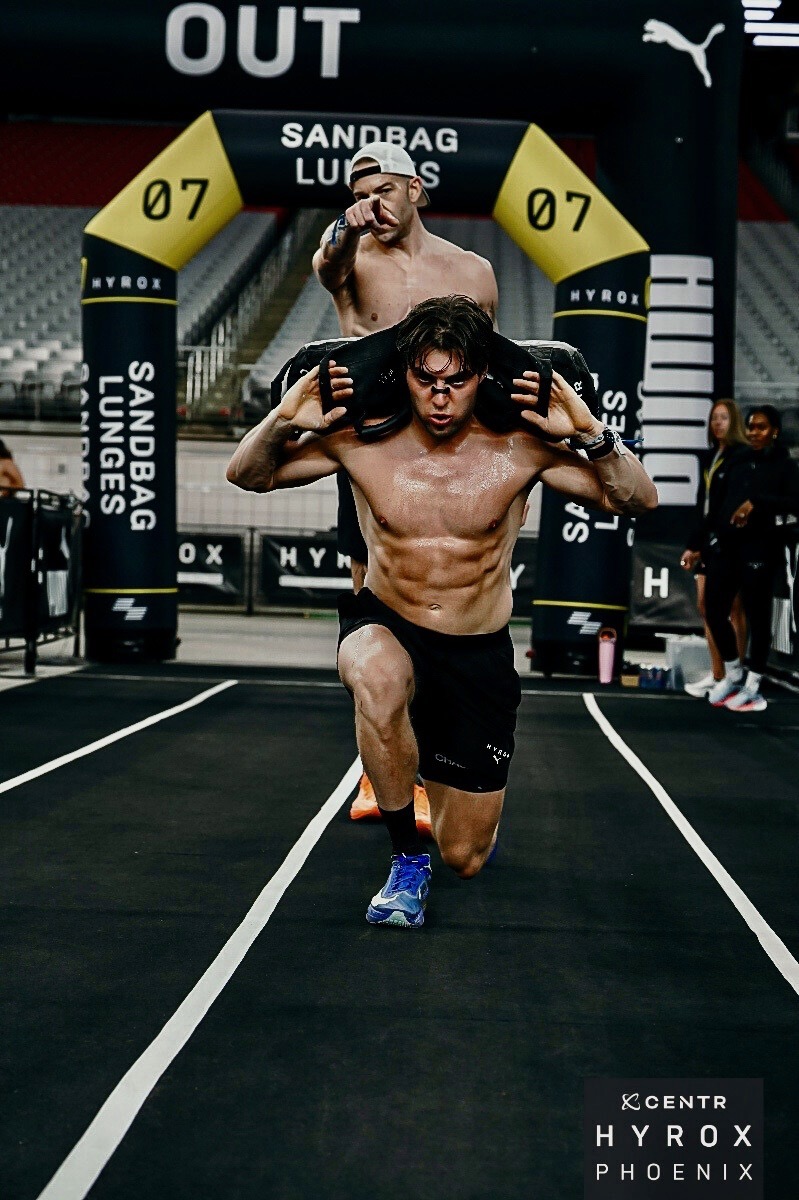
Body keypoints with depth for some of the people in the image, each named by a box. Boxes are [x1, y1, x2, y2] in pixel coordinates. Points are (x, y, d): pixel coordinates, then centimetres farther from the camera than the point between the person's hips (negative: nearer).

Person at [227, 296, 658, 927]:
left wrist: (591, 432, -27)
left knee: (467, 859, 7)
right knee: (379, 681, -42)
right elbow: (245, 475, 0)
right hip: (386, 630, 0)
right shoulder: (362, 443, -11)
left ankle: (457, 788, 47)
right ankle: (408, 858, -17)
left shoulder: (519, 450, -13)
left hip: (480, 655, 1)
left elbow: (640, 501, -9)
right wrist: (284, 419, -21)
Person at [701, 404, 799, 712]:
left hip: (759, 549, -5)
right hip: (724, 546, 5)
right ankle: (733, 674, 26)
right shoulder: (738, 462, 14)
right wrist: (703, 542, 11)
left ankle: (752, 688, 12)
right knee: (714, 610, 6)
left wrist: (756, 502, -23)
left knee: (757, 617, 1)